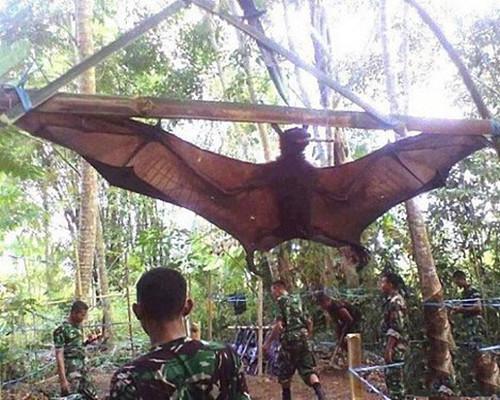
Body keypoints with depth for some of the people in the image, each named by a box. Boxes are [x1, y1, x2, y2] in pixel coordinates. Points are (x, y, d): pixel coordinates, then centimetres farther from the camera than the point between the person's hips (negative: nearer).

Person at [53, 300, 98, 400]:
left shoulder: (78, 327, 11)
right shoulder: (61, 330, -13)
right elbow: (59, 355, -16)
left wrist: (88, 342, 3)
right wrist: (63, 379, -19)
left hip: (82, 369, 8)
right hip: (70, 372, -8)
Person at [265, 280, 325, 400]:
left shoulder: (281, 301, -6)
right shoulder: (298, 300, 15)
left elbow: (278, 326, -15)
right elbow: (309, 322, 14)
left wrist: (267, 342, -10)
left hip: (289, 340, -6)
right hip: (303, 339, 6)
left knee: (284, 371, 12)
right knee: (308, 369, 4)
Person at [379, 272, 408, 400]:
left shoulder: (395, 301, -18)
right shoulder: (391, 300, 12)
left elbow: (396, 328, -23)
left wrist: (389, 348, -24)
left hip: (395, 345, -10)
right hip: (392, 344, 10)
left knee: (394, 377, -4)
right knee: (390, 376, 18)